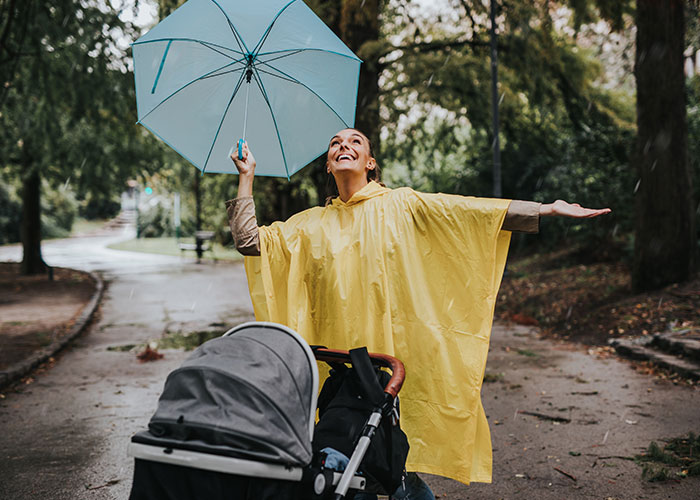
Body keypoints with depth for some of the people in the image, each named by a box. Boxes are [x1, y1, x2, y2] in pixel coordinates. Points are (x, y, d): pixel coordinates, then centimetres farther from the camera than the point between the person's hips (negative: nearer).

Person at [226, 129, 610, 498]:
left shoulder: (402, 206, 6)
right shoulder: (312, 224, 15)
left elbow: (476, 211, -1)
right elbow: (248, 239, 12)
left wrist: (549, 209, -8)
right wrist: (246, 177, 9)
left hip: (401, 362, -3)